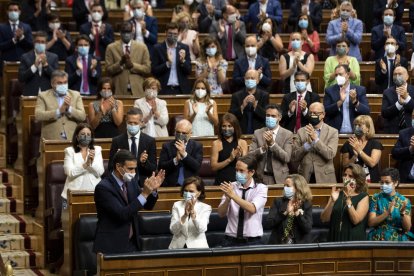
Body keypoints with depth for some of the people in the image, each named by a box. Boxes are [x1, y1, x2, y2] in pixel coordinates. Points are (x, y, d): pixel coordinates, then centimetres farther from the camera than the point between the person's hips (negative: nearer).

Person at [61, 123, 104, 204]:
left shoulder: (97, 150, 12)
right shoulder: (70, 151, 7)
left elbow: (100, 172, 2)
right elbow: (70, 172, -7)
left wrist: (92, 161, -15)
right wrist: (86, 164, -18)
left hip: (93, 191, 1)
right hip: (74, 193, -1)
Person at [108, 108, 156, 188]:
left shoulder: (149, 141, 8)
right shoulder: (117, 141, 8)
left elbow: (153, 169, 8)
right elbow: (111, 168, 7)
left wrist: (144, 162, -13)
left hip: (142, 184, 0)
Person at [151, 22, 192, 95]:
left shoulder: (184, 48, 6)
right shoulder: (158, 48, 2)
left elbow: (189, 71, 4)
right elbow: (154, 71, -3)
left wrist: (183, 61, -15)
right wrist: (167, 63, -17)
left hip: (181, 89, 1)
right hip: (164, 89, -1)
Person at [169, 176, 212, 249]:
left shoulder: (206, 208, 5)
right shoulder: (177, 205, 9)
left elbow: (201, 229, -11)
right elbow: (173, 230, -4)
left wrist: (193, 211, -21)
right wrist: (185, 215, -18)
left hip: (197, 246, -1)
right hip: (178, 247, 1)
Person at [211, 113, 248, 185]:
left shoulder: (242, 143, 9)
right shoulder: (216, 144, 5)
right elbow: (213, 167, -2)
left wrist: (239, 158, -11)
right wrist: (229, 159, -12)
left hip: (238, 180, 1)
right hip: (222, 181, -1)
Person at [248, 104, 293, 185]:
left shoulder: (287, 134, 0)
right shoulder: (258, 133, 6)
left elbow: (286, 158, -11)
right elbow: (250, 156, -2)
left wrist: (272, 143, -21)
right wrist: (263, 148, -19)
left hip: (279, 178, -1)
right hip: (261, 177, 1)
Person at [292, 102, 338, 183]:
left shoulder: (332, 132, -1)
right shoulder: (301, 131, 5)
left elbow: (330, 155, -14)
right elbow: (294, 157, -1)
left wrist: (316, 139, -19)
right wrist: (307, 144, -15)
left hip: (325, 178, -1)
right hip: (305, 177, 1)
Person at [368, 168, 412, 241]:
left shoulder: (404, 201, 3)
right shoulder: (376, 198, 4)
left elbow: (407, 228, -2)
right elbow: (370, 223, -5)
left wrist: (403, 213, -18)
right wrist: (387, 213, -18)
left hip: (397, 240, 1)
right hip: (377, 240, 0)